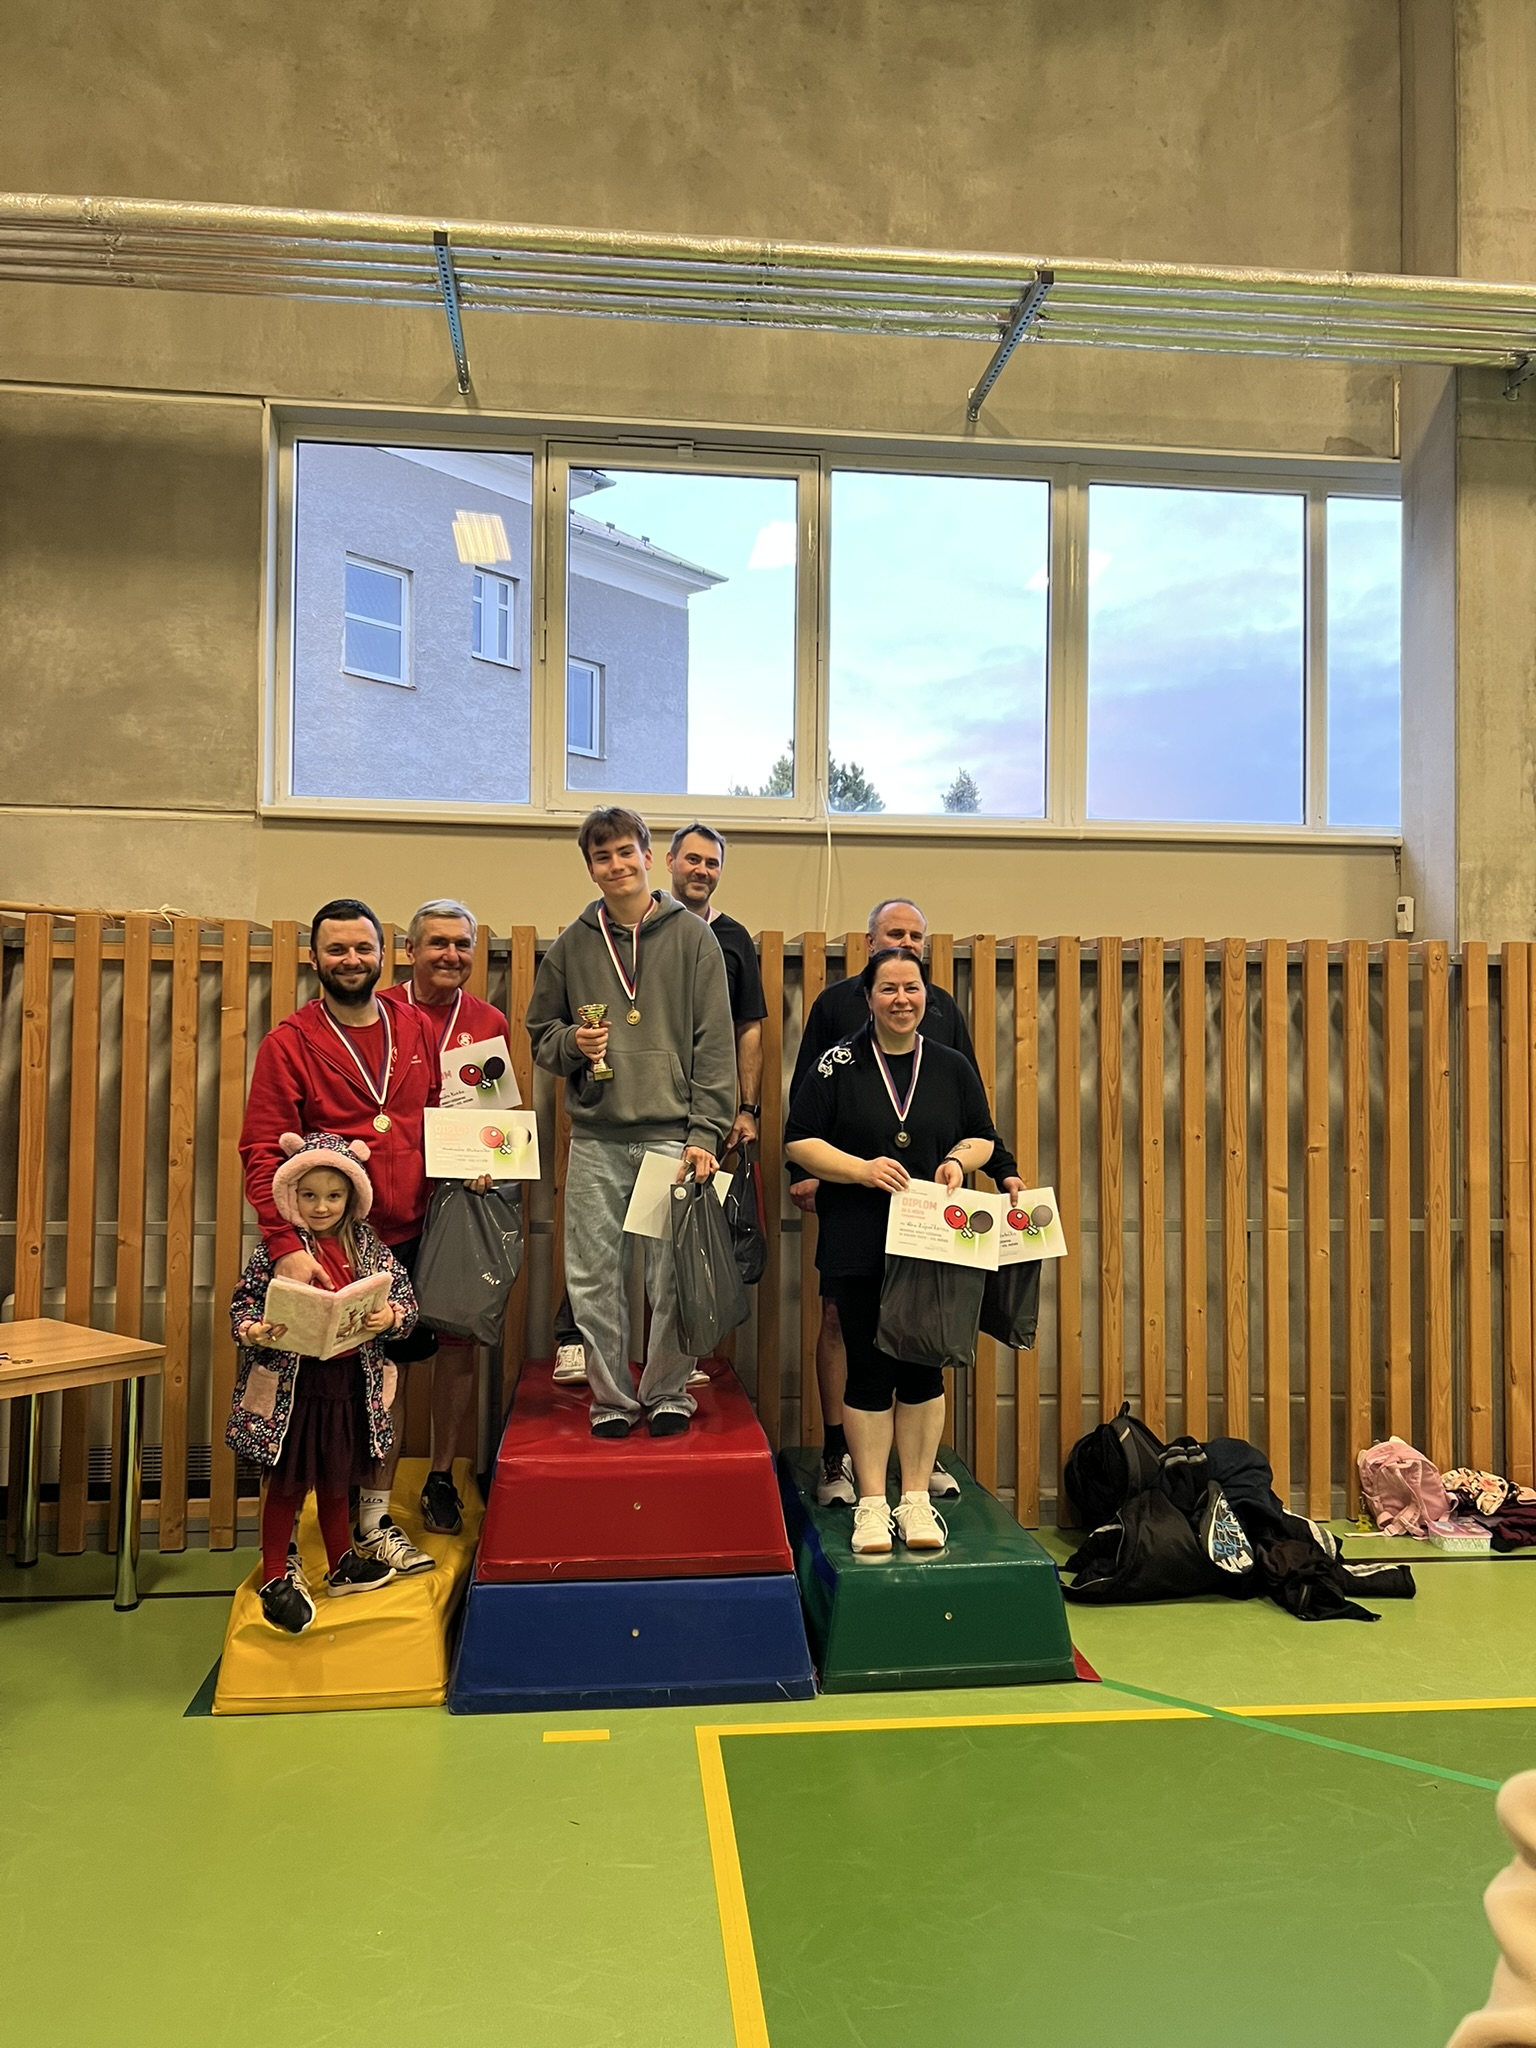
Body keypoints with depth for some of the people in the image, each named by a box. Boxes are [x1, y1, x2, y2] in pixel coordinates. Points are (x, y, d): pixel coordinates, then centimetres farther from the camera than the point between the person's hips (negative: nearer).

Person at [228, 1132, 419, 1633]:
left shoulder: (367, 1246, 0)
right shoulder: (277, 1249, -10)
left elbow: (405, 1295, 2)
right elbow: (243, 1304, -8)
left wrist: (390, 1316, -19)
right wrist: (253, 1331, -28)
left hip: (350, 1380, 4)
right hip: (290, 1383, -4)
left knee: (335, 1479, 21)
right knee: (288, 1483, 9)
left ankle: (342, 1564, 38)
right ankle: (276, 1578, 24)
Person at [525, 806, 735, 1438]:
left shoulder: (691, 936, 3)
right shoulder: (572, 944, 9)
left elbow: (714, 1044, -1)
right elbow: (540, 1032, 18)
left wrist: (705, 1132, -8)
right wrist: (571, 1043, -5)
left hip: (671, 1135, -2)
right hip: (595, 1139, 2)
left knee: (674, 1277, 2)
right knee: (593, 1278, 5)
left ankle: (669, 1393, 21)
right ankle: (611, 1398, 21)